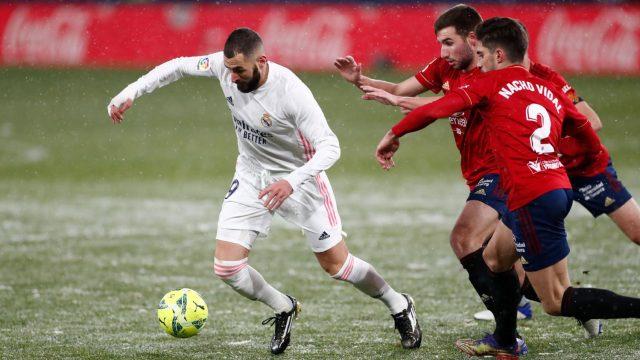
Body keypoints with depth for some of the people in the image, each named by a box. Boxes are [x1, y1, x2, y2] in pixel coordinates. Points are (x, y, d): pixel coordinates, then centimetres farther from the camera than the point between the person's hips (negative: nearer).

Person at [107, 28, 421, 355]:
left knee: (336, 264, 1)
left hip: (298, 177, -5)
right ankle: (284, 309, 19)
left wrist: (292, 182, -47)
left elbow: (330, 147, -32)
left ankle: (399, 306, 28)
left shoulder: (291, 92, -32)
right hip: (250, 177, 5)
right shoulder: (225, 65, -17)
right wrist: (129, 93, -6)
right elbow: (178, 66, 0)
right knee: (226, 267, -8)